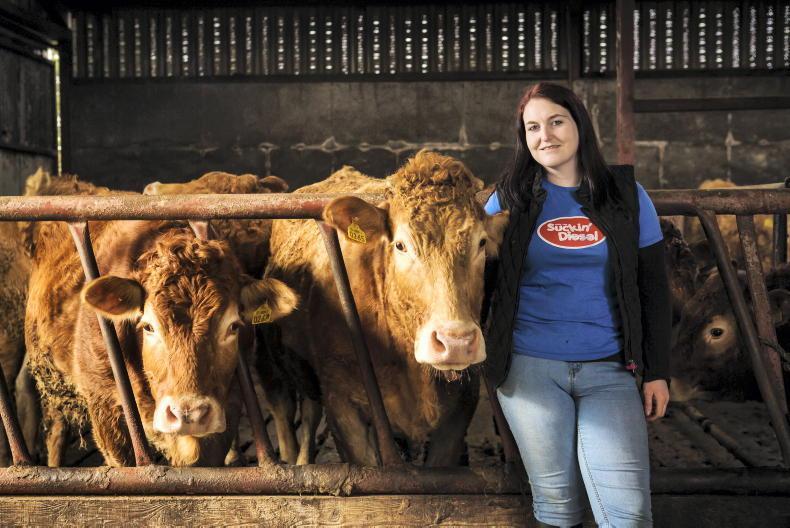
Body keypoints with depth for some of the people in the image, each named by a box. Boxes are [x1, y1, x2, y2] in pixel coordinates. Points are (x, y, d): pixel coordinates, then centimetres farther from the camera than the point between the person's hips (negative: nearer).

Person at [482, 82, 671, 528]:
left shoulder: (626, 194, 5)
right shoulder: (510, 198, 4)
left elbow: (653, 287, 6)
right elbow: (483, 279, 9)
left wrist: (657, 371, 3)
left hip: (609, 371, 0)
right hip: (529, 367, 0)